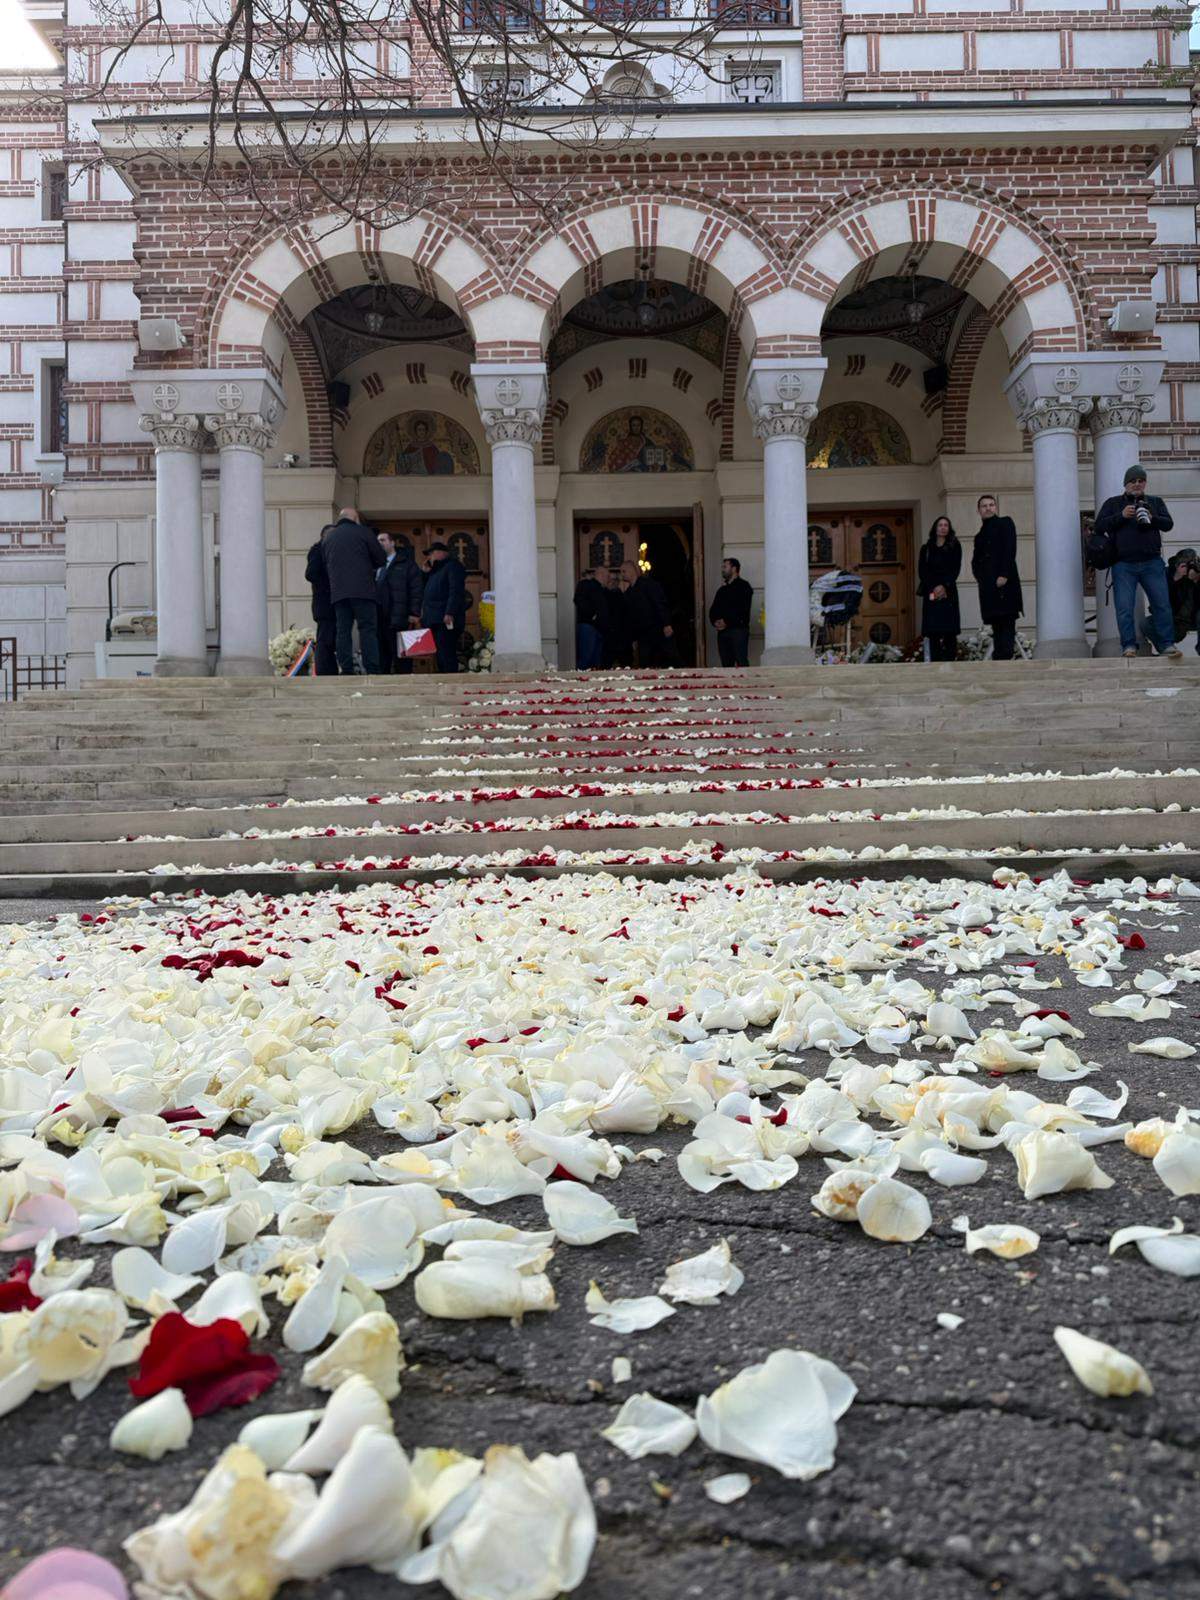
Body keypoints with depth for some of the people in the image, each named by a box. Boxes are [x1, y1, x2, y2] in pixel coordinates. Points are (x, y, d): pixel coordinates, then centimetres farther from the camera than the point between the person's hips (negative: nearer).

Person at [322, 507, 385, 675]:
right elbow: (380, 559, 5)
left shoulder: (328, 537, 16)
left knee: (343, 631, 3)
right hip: (362, 590, -4)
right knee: (368, 630, -5)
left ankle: (346, 670, -3)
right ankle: (372, 670, -13)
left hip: (337, 591, 4)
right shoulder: (363, 532, 3)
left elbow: (325, 564, 19)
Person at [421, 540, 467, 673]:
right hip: (435, 621, 10)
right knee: (441, 657, 6)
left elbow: (456, 591, -16)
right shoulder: (436, 570, 28)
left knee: (446, 656, -16)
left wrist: (450, 613, -24)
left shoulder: (452, 566, -2)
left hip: (445, 621, -10)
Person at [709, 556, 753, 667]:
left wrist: (727, 622, -14)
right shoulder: (722, 590, 23)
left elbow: (742, 609, -11)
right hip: (722, 631, 7)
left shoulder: (743, 586, 0)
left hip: (738, 630, -7)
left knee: (741, 663, -13)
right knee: (726, 664, 4)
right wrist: (715, 621, -2)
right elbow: (713, 610, 19)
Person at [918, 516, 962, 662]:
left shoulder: (955, 546, 10)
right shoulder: (926, 548, 13)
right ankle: (935, 662, -5)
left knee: (949, 630, -8)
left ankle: (949, 660, -9)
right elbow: (922, 571, 5)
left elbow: (956, 569, 1)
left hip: (948, 591, -1)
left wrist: (944, 586, -13)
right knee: (932, 630, -5)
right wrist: (933, 588, -9)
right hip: (930, 592, 1)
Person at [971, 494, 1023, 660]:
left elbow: (1010, 550, -5)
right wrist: (980, 576, 1)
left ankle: (1005, 658, -20)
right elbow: (975, 561, 21)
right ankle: (999, 659, 0)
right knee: (996, 626, 2)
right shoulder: (980, 534, 26)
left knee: (1006, 623, -14)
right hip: (988, 587, 6)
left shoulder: (1005, 523, 8)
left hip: (1004, 581, -6)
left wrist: (1004, 575, -16)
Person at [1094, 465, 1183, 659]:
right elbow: (1099, 526, 1)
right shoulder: (1113, 503, 13)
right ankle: (1129, 646, -2)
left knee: (1162, 604, -5)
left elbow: (1168, 524, 6)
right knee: (1124, 608, -7)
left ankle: (1167, 645, -3)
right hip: (1123, 565, -1)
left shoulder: (1155, 502, 17)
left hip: (1152, 563, 1)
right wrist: (1121, 516, -13)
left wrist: (1152, 518, -14)